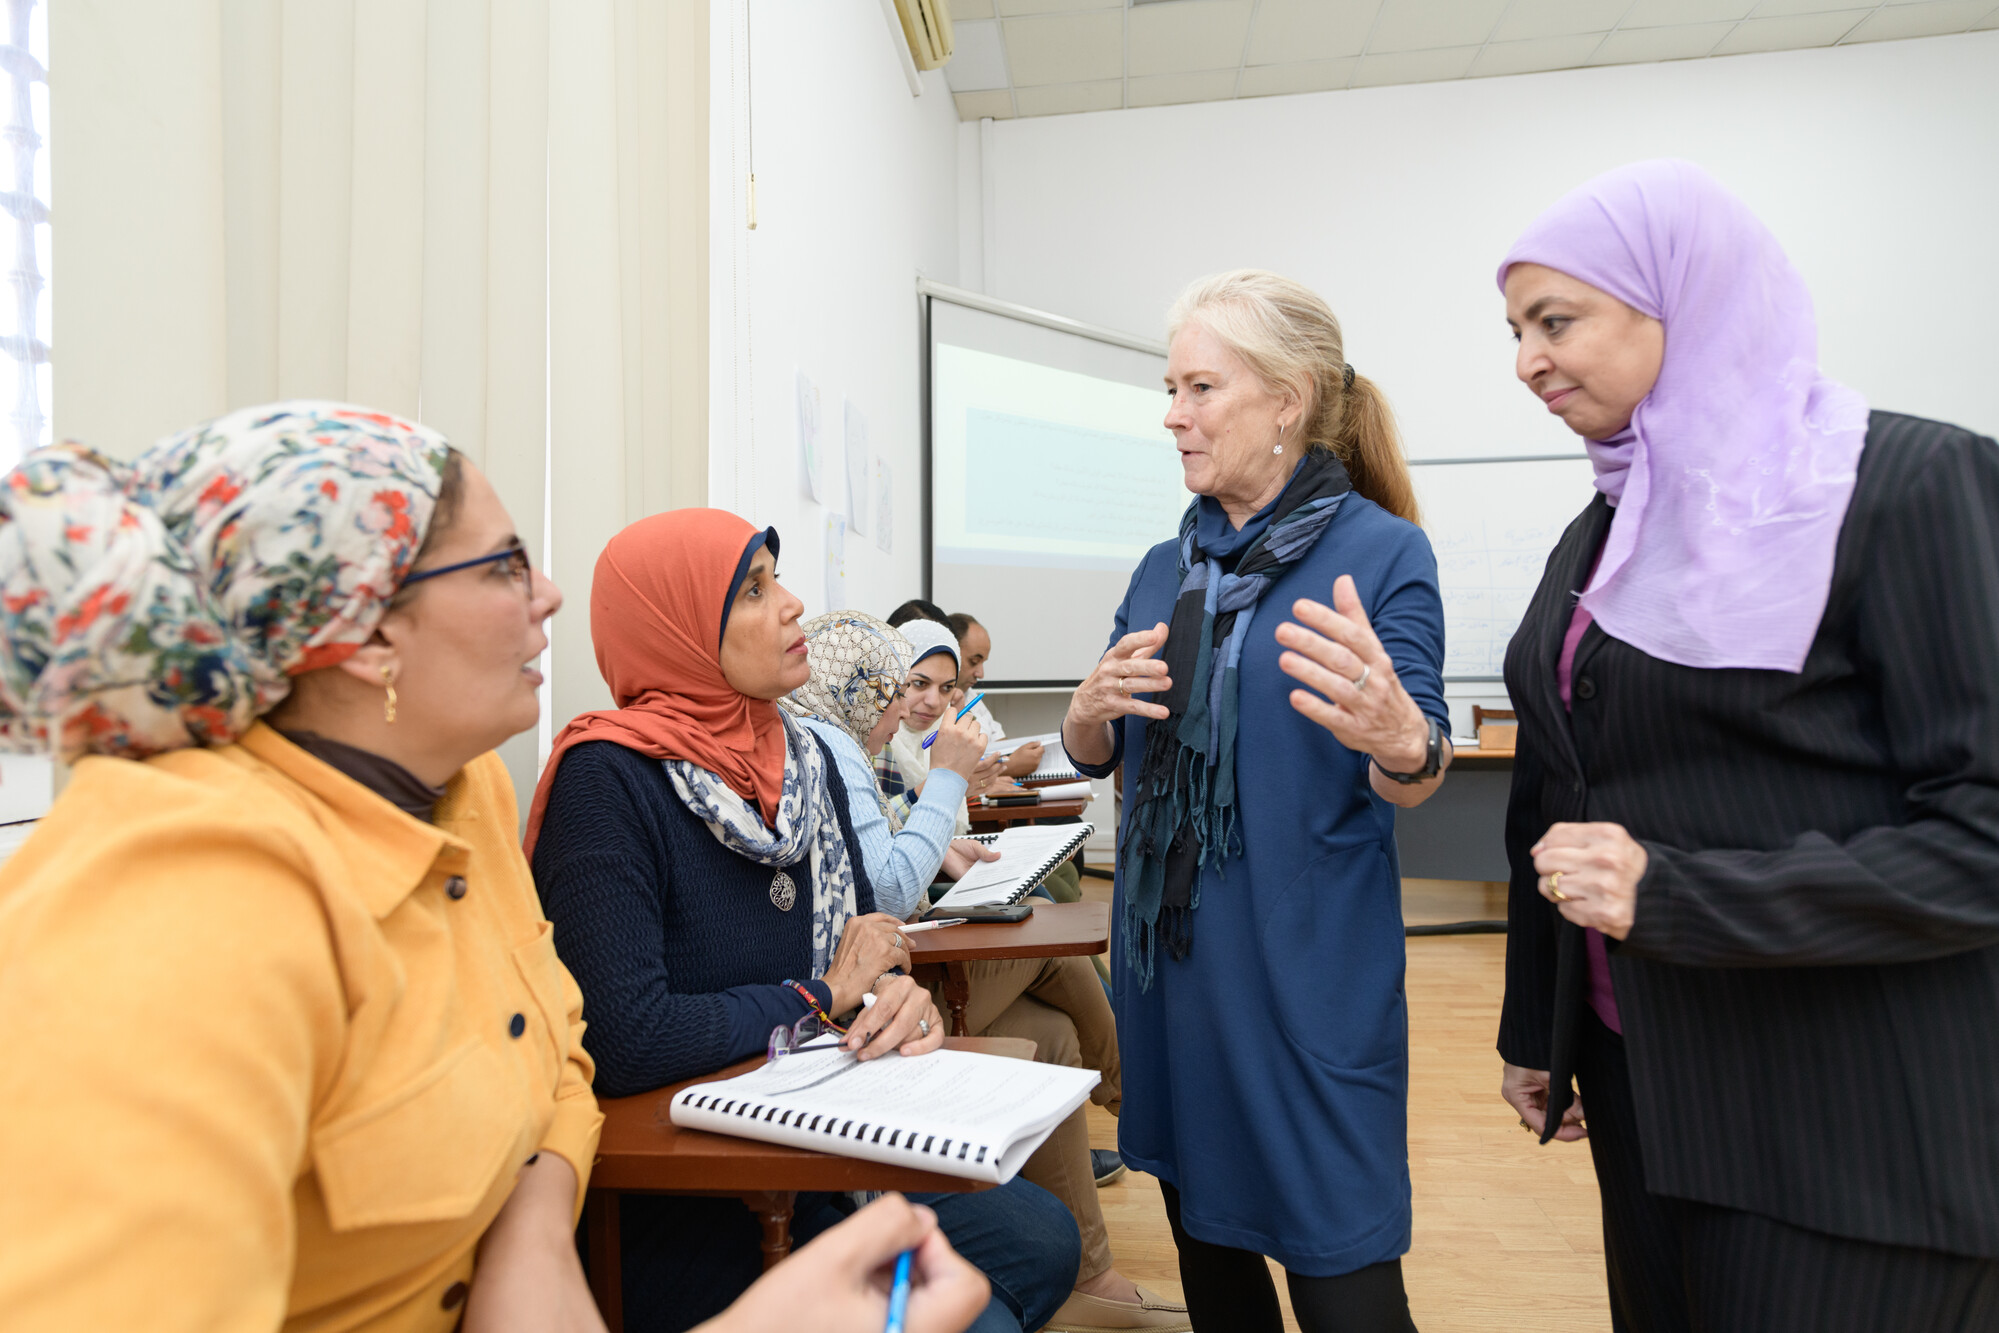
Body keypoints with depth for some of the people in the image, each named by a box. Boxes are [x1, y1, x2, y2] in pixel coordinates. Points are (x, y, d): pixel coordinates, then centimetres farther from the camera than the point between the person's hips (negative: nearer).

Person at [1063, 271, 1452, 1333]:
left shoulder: (1382, 551, -9)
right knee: (1204, 1240, 20)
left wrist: (1398, 737, -38)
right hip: (1167, 957, 6)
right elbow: (1093, 756, 10)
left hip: (1308, 973, -5)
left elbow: (1413, 779, -15)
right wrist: (1092, 707, -13)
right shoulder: (1166, 567, 7)